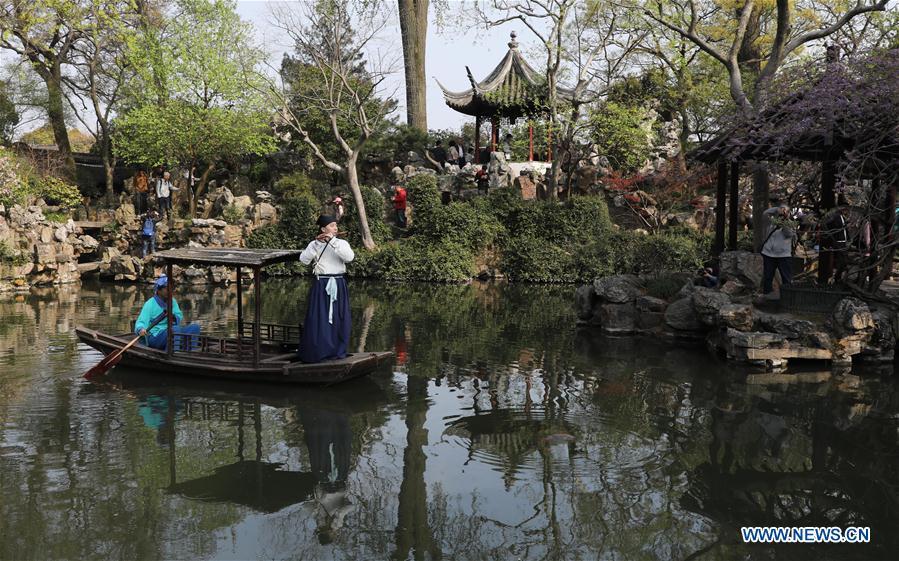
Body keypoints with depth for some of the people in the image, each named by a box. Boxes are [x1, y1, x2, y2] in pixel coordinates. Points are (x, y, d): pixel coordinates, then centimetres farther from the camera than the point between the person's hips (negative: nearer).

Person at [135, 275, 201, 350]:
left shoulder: (172, 301, 11)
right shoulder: (150, 304, -9)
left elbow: (180, 318, 4)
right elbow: (141, 323, -17)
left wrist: (173, 317, -19)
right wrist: (141, 330, -40)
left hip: (170, 334, 7)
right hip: (154, 337, -7)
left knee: (195, 327, -11)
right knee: (175, 329, -35)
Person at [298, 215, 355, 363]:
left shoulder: (342, 243, 5)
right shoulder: (314, 245, 5)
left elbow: (349, 257, -16)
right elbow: (303, 260, -10)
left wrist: (333, 241, -19)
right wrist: (317, 244, -15)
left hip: (338, 285, 1)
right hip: (320, 285, -1)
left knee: (337, 319, 3)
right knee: (318, 318, -3)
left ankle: (336, 351, 14)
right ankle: (316, 352, 5)